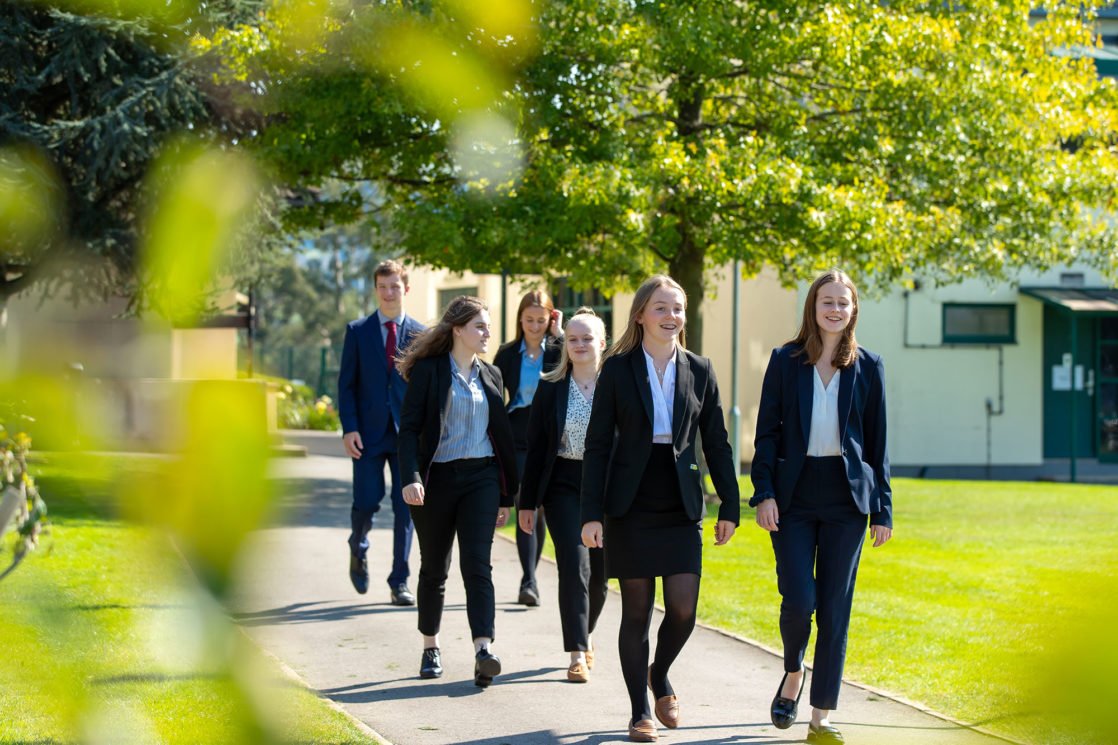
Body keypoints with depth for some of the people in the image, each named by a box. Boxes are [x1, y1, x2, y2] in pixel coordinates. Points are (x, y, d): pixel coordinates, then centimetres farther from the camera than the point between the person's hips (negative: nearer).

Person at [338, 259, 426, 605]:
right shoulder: (357, 331, 5)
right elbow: (346, 384, 3)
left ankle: (399, 582, 7)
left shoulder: (421, 334, 6)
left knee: (406, 508, 0)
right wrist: (349, 429, -8)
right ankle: (358, 552, 31)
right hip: (368, 433, 0)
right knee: (366, 502, -1)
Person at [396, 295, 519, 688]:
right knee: (434, 568, 9)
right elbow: (409, 428, -8)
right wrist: (411, 477, -23)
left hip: (481, 478, 2)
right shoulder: (428, 370, -3)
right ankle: (430, 648, 25)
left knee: (477, 564, -11)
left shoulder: (490, 375, 11)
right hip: (437, 478, -2)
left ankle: (484, 650, -23)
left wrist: (506, 496, 15)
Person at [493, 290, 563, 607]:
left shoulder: (558, 350, 3)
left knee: (539, 511, 9)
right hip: (518, 441, -1)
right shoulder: (507, 354, 6)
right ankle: (529, 582, -15)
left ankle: (530, 579, 21)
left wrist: (558, 334, -12)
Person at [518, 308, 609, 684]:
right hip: (564, 486, -1)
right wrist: (527, 502, 2)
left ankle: (585, 635, 35)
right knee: (574, 565, -13)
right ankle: (577, 654, -11)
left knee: (599, 573, 9)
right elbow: (536, 447, 4)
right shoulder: (551, 389, 3)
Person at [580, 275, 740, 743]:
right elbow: (597, 444, -2)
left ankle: (660, 675, 24)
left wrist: (729, 507, 7)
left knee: (683, 608, -6)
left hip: (681, 508, 2)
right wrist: (592, 514, -8)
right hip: (630, 507, -2)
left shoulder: (698, 371, 6)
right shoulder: (618, 369, -2)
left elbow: (716, 443, 10)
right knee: (637, 611, 2)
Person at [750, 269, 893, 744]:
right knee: (799, 599, -9)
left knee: (835, 607, 1)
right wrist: (764, 492, -7)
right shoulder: (785, 362, 3)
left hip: (846, 495, 1)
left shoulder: (868, 367, 5)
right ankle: (793, 675, 23)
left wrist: (882, 508, 4)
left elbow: (877, 441, 7)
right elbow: (767, 432, 3)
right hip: (795, 494, -1)